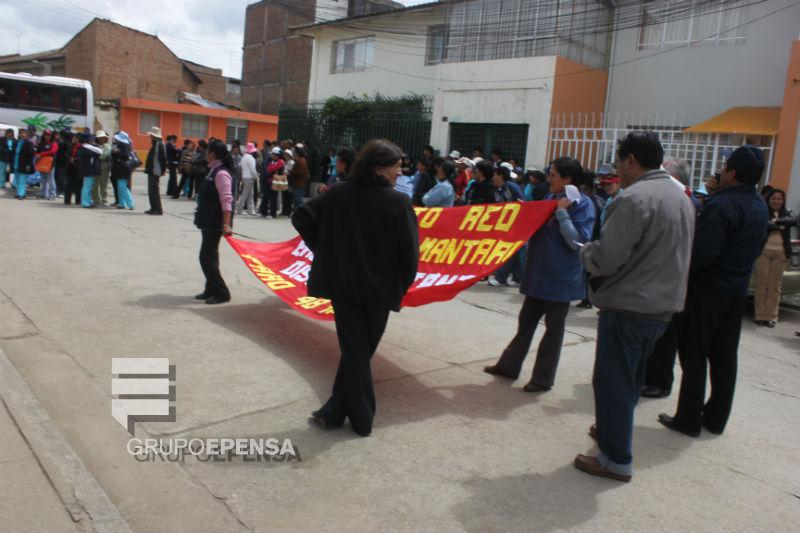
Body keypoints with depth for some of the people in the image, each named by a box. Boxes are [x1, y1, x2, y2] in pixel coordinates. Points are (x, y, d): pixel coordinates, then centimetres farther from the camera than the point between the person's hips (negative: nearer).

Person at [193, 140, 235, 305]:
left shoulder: (221, 173, -18)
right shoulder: (214, 170, 12)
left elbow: (226, 200, -25)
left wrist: (227, 224, -31)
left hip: (215, 223, -10)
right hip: (210, 222, 10)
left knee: (207, 257, -7)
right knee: (209, 256, 15)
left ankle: (221, 293, 1)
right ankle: (211, 290, 25)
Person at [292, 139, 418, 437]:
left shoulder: (339, 194, -4)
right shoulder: (399, 202, -12)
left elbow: (302, 217, -5)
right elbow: (410, 250, -12)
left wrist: (325, 251, 4)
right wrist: (402, 287, 3)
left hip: (343, 284, 2)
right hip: (380, 289, -2)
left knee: (354, 352, 10)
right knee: (361, 351, 15)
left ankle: (362, 420, 15)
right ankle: (334, 412, 20)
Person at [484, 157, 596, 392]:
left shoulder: (583, 205, -12)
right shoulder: (550, 198, 7)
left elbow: (578, 241, -21)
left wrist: (562, 212, -20)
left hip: (561, 279, -6)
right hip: (539, 273, 7)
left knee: (553, 328, 6)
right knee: (526, 322, 15)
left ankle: (543, 378, 17)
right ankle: (508, 365, 26)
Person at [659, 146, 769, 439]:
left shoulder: (721, 205, -20)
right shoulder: (760, 206, 8)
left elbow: (701, 253, -25)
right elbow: (757, 247, 16)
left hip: (707, 290, -8)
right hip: (737, 291, 8)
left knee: (694, 356, 2)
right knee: (724, 357, 14)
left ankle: (688, 419, 9)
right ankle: (716, 418, 24)